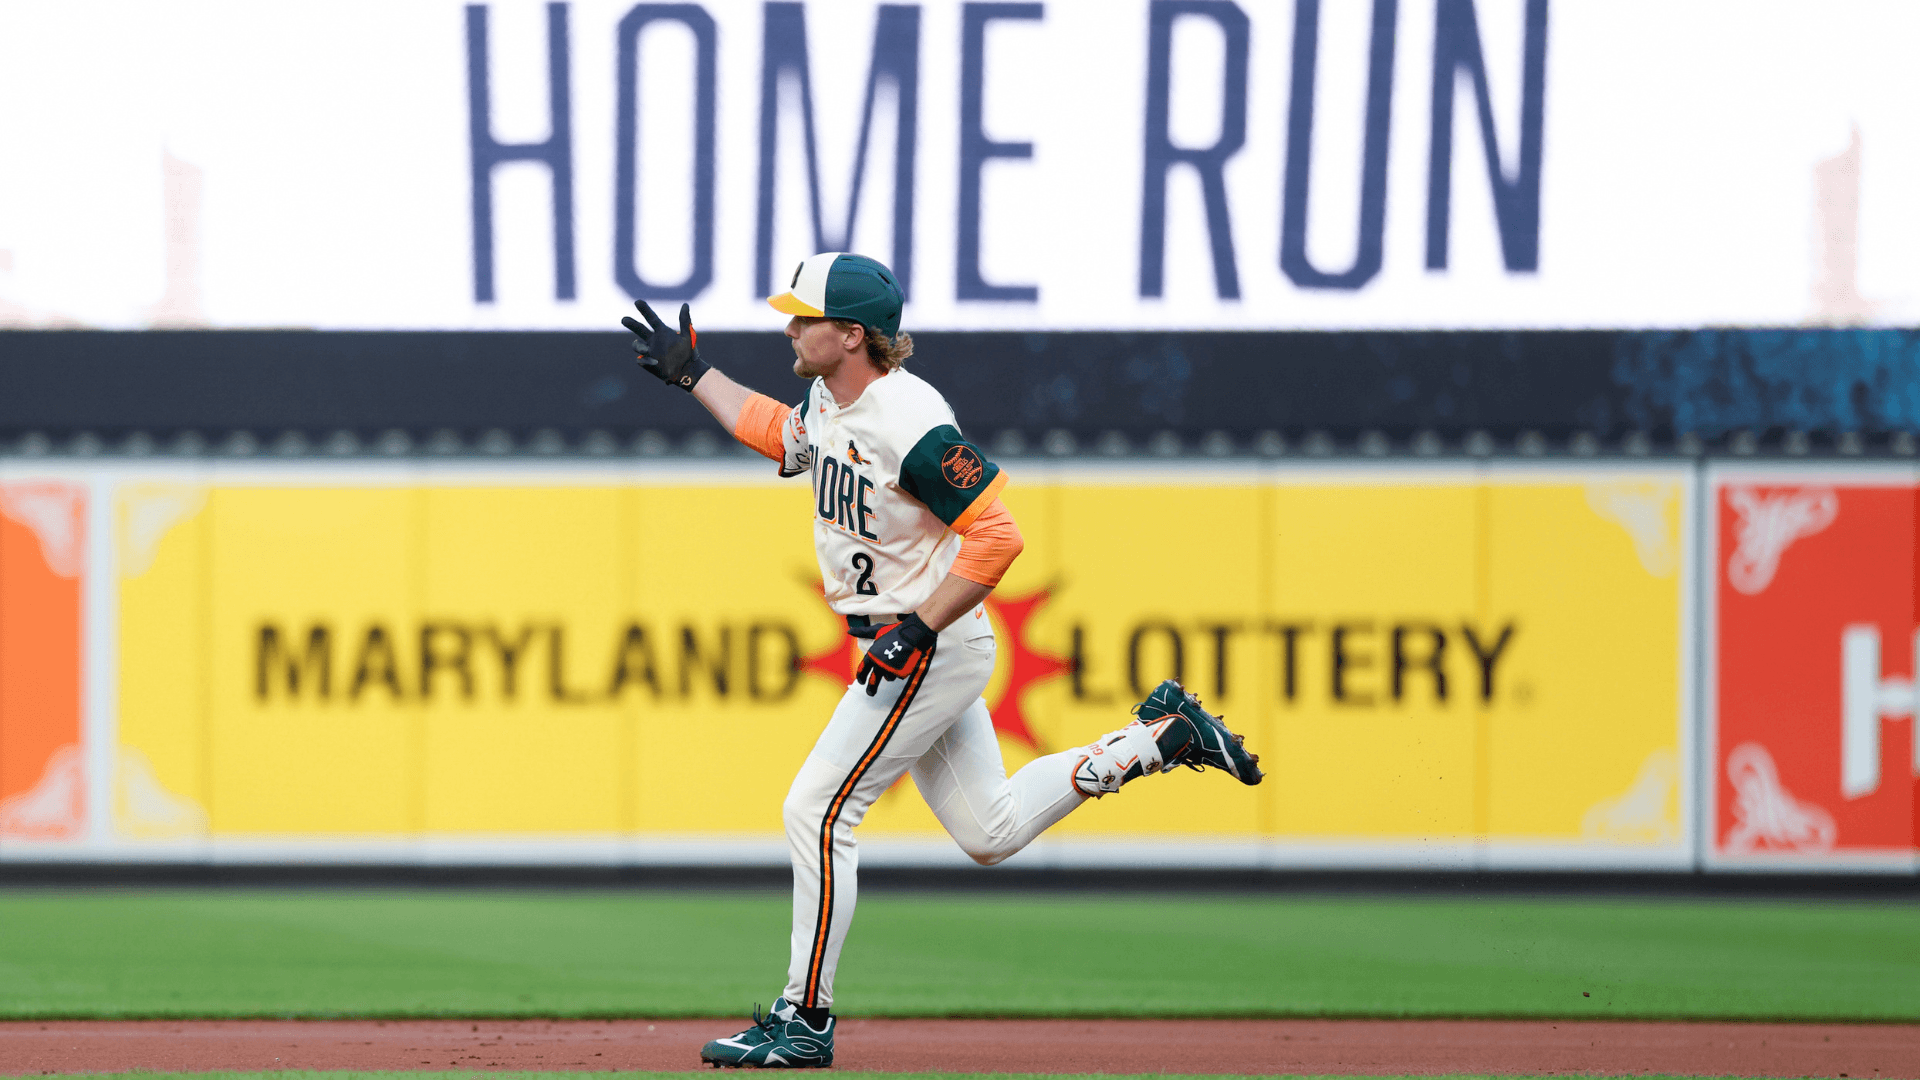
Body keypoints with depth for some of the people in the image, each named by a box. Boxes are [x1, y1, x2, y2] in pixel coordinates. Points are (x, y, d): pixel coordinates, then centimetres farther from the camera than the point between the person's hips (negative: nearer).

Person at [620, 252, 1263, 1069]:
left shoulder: (910, 426, -25)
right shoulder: (829, 400, 4)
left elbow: (996, 537, -26)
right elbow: (779, 435, 28)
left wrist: (916, 631, -27)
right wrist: (693, 374, 25)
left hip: (932, 651, -10)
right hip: (901, 647, 10)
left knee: (816, 813, -9)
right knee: (991, 833, 15)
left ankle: (804, 1021, -2)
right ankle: (1159, 735, 21)